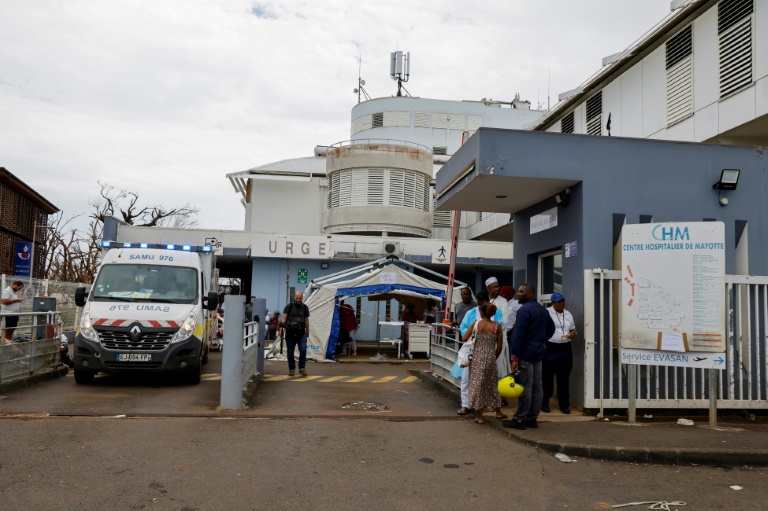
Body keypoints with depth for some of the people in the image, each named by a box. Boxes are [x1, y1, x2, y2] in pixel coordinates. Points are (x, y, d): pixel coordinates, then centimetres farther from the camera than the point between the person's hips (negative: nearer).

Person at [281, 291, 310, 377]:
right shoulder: (289, 306, 4)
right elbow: (284, 318, 0)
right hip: (290, 333, -1)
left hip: (301, 333, 1)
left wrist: (307, 331, 20)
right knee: (290, 352, 4)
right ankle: (291, 369, 15)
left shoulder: (305, 307, 11)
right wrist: (283, 324, -18)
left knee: (303, 349, -16)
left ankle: (302, 368, -5)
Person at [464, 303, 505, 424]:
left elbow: (464, 339, -9)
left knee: (477, 384, 5)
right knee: (492, 384, 18)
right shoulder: (497, 326, -2)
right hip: (490, 358, 2)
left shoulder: (476, 324, -5)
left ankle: (480, 417, 7)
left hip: (477, 357, -1)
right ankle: (498, 412, 30)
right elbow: (499, 347, -1)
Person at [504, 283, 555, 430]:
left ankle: (519, 420, -1)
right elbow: (551, 327, 26)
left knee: (525, 387, -6)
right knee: (536, 387, 9)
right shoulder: (542, 310, 13)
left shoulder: (524, 310, -15)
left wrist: (515, 356, -18)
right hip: (538, 353, 9)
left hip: (525, 354, -9)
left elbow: (518, 334, -19)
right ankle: (532, 418, 16)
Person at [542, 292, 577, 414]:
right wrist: (542, 344, -13)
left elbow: (573, 329, 23)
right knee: (547, 378, 2)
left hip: (565, 349, 5)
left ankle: (564, 404, 18)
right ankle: (544, 403, 13)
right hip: (549, 349, -5)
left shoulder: (568, 315, 14)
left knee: (564, 378, 9)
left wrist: (573, 333, 0)